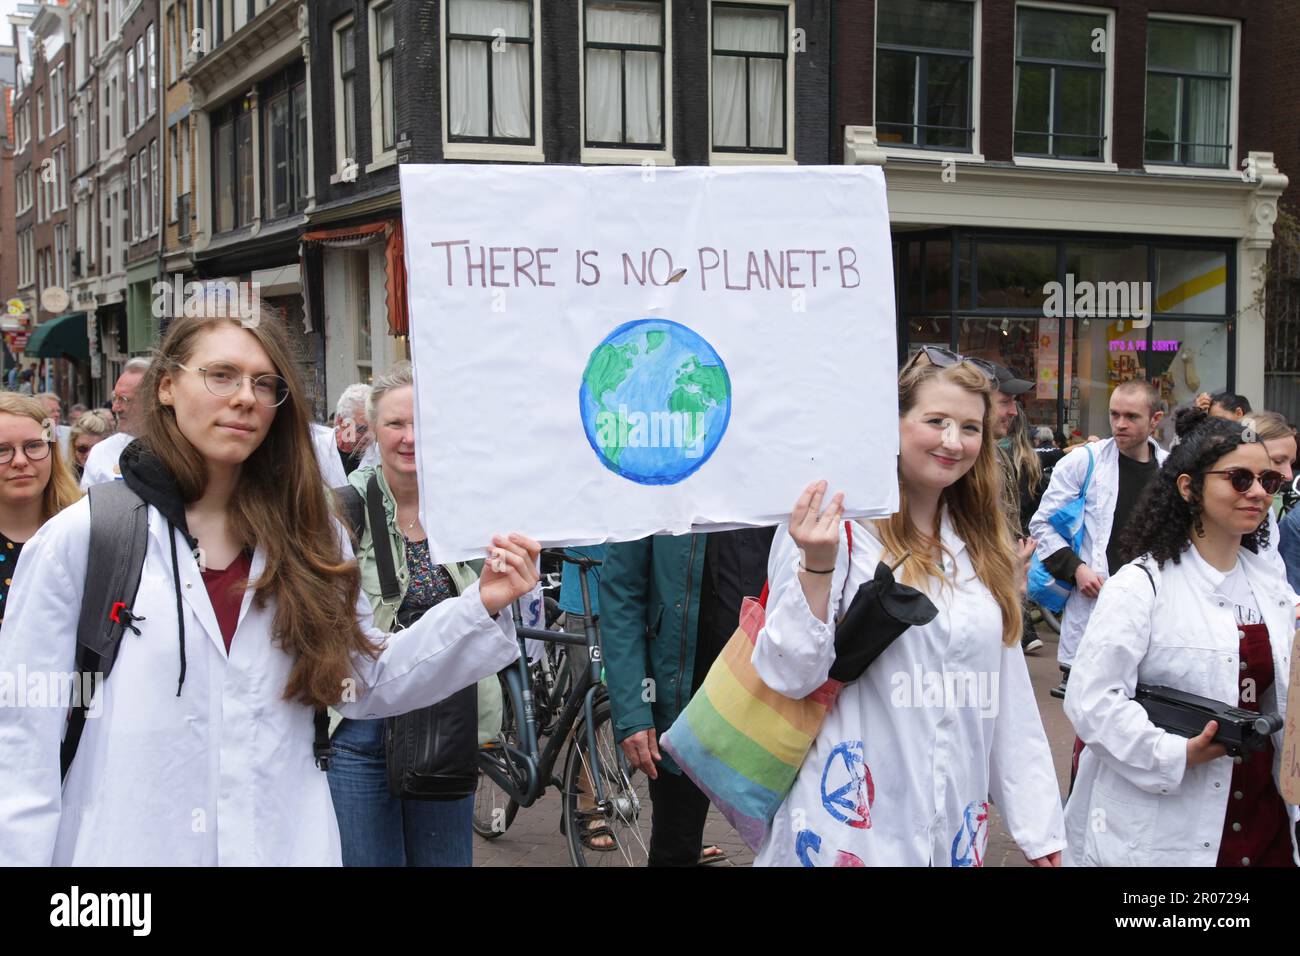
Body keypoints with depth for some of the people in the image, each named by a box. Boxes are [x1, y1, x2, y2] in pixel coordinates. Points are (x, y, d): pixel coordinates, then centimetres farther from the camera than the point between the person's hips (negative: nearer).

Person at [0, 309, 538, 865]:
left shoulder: (311, 538, 2)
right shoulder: (82, 537, -8)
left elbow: (367, 683, 4)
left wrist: (480, 607, -6)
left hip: (283, 844, 3)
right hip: (124, 844, -2)